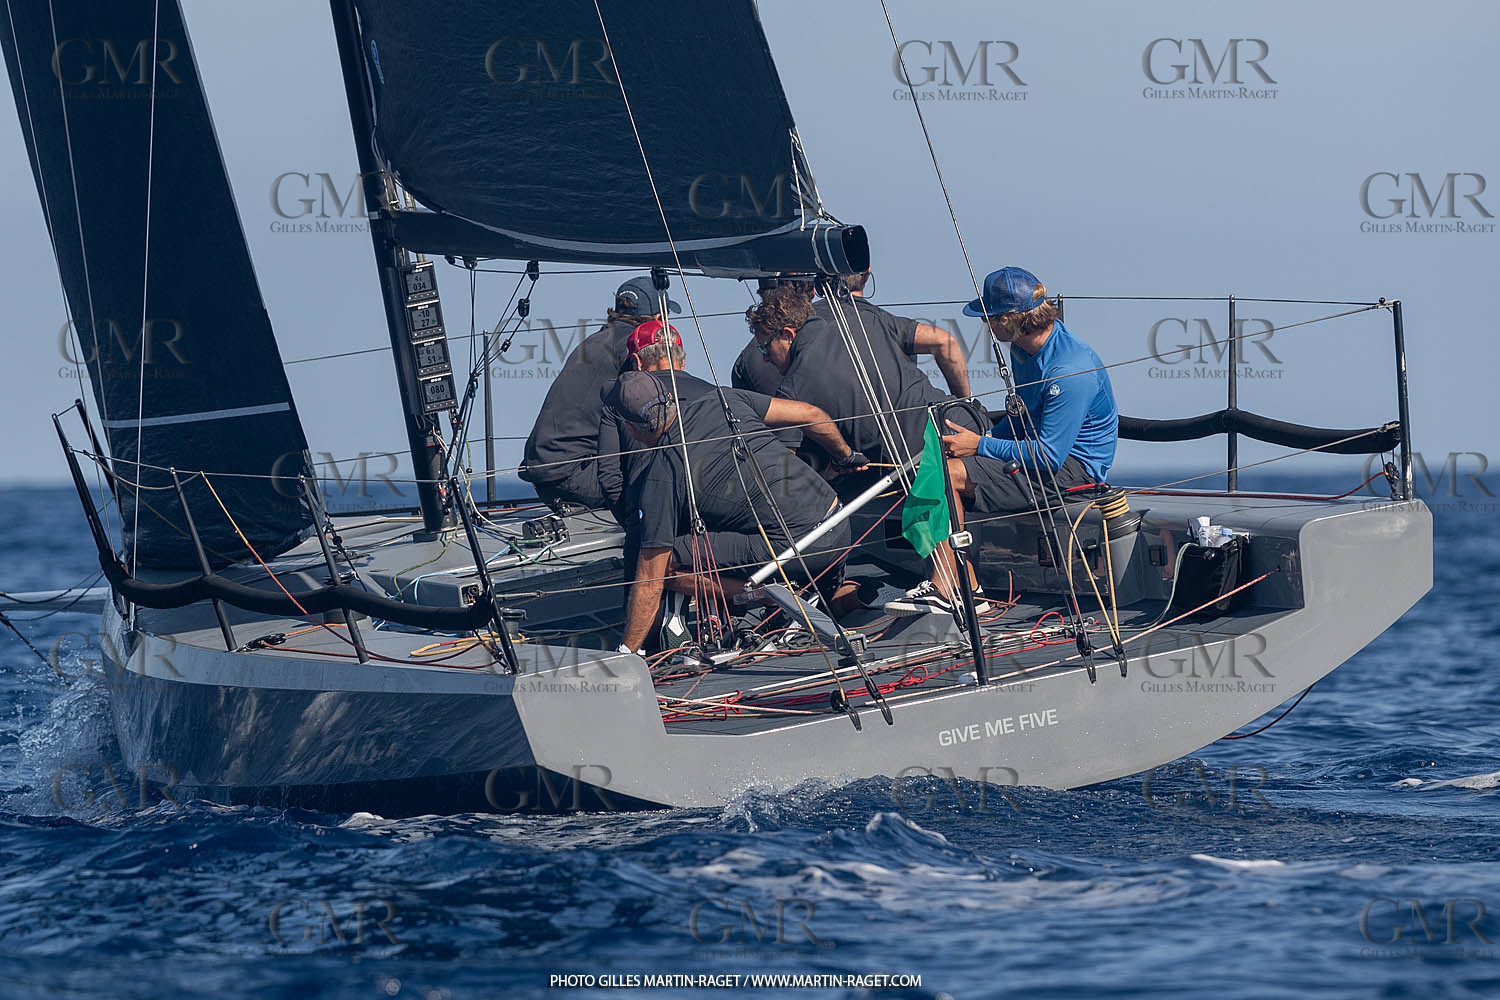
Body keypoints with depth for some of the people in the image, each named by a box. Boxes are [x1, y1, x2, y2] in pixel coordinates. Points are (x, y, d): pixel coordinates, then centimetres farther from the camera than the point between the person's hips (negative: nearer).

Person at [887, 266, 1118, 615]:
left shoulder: (1070, 371, -26)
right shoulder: (1025, 349, 4)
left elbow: (1049, 456, -25)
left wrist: (981, 446, -17)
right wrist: (989, 437, -1)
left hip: (1072, 469, -10)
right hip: (1043, 447, 10)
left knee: (950, 475, -18)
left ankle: (943, 592, -12)